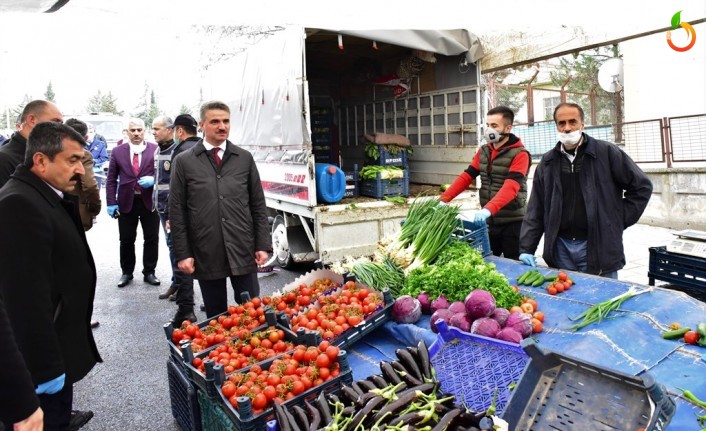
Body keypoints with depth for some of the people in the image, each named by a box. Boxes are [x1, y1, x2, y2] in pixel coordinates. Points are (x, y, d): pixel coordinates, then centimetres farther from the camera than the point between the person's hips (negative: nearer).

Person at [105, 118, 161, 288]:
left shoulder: (155, 149, -2)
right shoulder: (118, 151, 5)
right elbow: (111, 179, 6)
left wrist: (153, 180, -16)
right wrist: (111, 203, -1)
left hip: (149, 201, -1)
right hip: (126, 202, 1)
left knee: (152, 239, 7)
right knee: (126, 240, 9)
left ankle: (149, 272, 21)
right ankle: (127, 272, 24)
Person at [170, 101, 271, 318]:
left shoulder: (245, 158, 6)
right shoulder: (184, 161, 2)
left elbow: (258, 205, 7)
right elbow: (176, 211, 2)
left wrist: (262, 245, 1)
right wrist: (182, 253, -3)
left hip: (243, 252, 1)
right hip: (206, 255, -1)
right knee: (216, 317, 12)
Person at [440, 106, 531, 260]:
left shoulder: (519, 154, -13)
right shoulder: (483, 152, 8)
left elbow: (510, 187, -26)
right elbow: (466, 177, 2)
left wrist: (488, 209, -40)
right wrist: (443, 199, -11)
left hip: (512, 222, -6)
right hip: (488, 221, 6)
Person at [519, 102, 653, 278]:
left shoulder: (606, 152, -3)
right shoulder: (548, 162, 7)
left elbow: (642, 186, 3)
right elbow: (535, 209, 7)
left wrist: (620, 220, -2)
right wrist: (526, 248, 1)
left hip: (598, 247, -3)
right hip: (560, 248, 3)